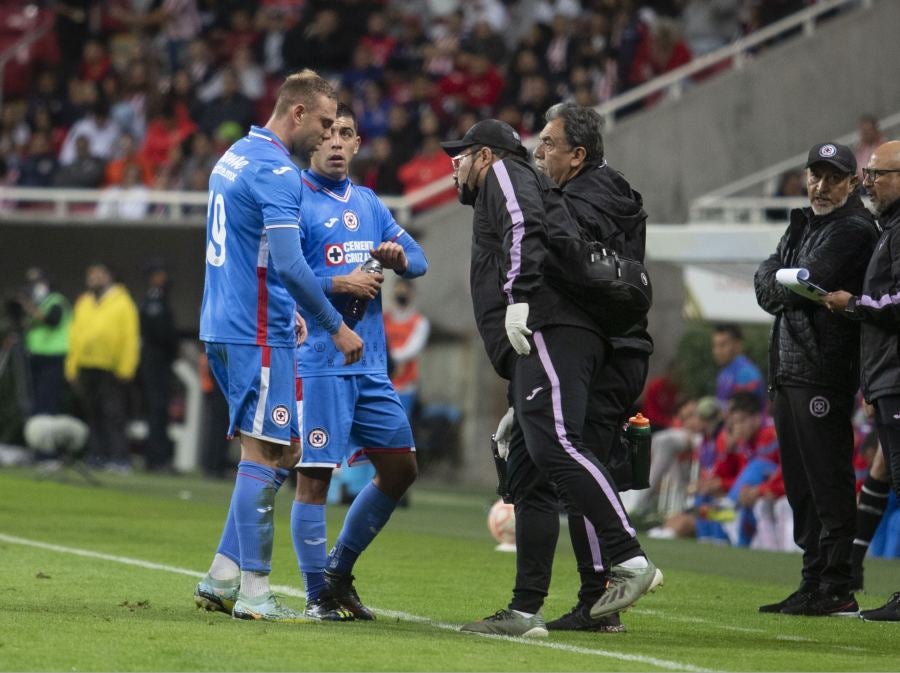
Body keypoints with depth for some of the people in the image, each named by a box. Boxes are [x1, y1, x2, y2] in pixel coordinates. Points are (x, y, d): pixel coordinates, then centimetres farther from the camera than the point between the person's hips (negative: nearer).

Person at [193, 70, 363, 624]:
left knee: (283, 452, 13)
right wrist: (336, 326, -16)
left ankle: (221, 578, 12)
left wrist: (287, 312, 26)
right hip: (259, 334, -10)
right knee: (266, 454, -6)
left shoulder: (235, 158, 16)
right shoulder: (277, 173, -16)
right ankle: (254, 594, -4)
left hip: (226, 324, 10)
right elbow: (289, 265, -24)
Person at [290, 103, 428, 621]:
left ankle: (339, 569, 23)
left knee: (400, 468, 10)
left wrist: (399, 256, -5)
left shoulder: (367, 203, 15)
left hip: (371, 364, 8)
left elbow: (418, 259, 17)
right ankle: (318, 594, 2)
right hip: (319, 362, -8)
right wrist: (337, 285, -20)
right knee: (315, 475, -5)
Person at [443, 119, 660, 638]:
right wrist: (520, 402, 30)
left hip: (550, 331, -10)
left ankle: (631, 561, -31)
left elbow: (526, 228, -11)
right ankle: (526, 611, 2)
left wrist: (519, 296, -22)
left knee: (554, 444, -24)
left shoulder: (505, 174, 12)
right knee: (528, 480, 5)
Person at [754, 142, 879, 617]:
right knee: (801, 485, 12)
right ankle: (814, 584, 17)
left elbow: (803, 287, -16)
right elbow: (765, 278, 15)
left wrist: (781, 286, 3)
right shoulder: (801, 226, 21)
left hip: (824, 373, -9)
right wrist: (787, 288, -5)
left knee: (829, 484, -10)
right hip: (788, 372, 10)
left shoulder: (854, 231, -8)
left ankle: (836, 590, -11)